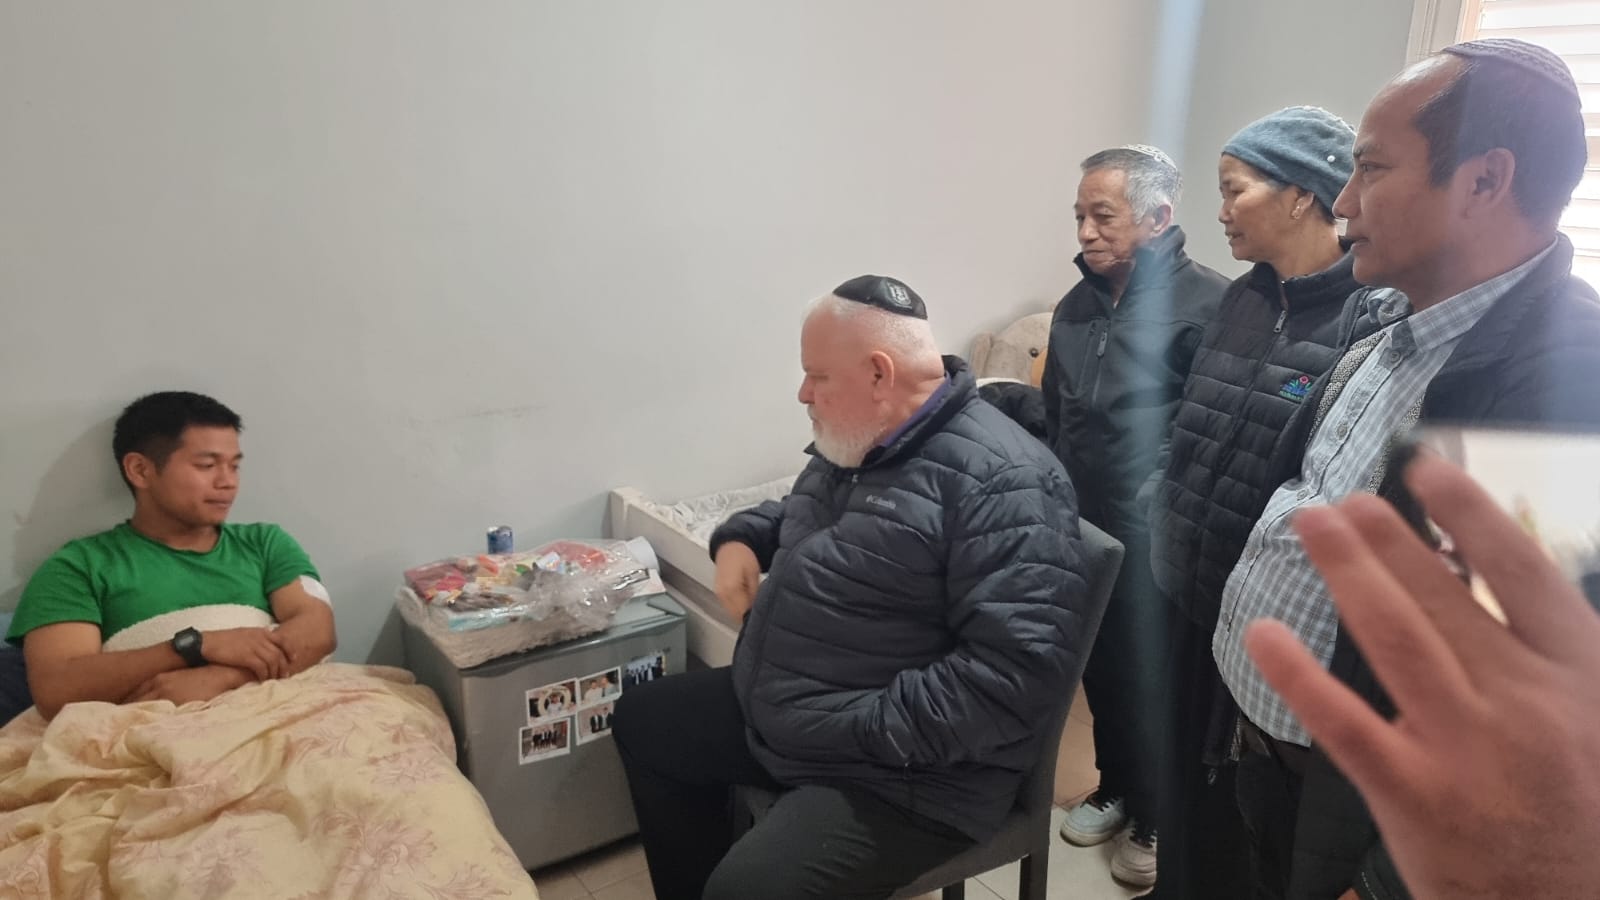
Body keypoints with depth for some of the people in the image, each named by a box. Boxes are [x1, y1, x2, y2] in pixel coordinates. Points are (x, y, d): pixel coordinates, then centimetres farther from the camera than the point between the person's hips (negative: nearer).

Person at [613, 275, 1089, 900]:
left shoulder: (1001, 480, -23)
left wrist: (869, 731, -27)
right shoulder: (852, 445, 7)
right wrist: (739, 537, 7)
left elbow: (1021, 672, -29)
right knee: (642, 720, 19)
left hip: (901, 775, -9)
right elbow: (801, 515, 28)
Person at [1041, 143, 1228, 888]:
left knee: (1152, 682, 8)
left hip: (1154, 540, -6)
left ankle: (1155, 821, 30)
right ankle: (1116, 790, 41)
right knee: (1101, 669, 19)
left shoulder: (1207, 304, -14)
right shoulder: (1077, 305, 10)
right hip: (1083, 530, 7)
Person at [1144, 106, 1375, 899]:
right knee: (1185, 782, 23)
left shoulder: (1376, 317, -18)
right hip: (1192, 601, 7)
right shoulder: (1243, 299, 8)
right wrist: (1162, 523, 12)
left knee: (1251, 812, 14)